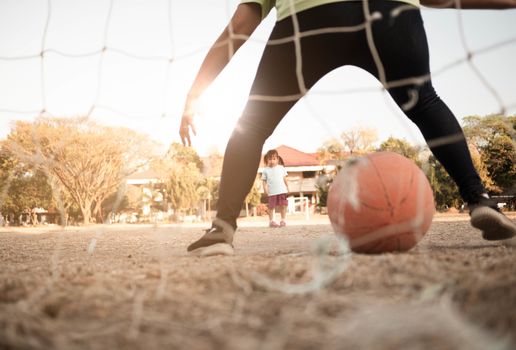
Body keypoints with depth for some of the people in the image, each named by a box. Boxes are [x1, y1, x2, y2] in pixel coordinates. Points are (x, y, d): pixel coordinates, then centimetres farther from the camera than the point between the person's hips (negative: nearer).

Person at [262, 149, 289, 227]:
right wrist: (265, 188, -10)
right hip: (272, 192, -1)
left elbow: (284, 179, 13)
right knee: (272, 207, 2)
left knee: (283, 206, 1)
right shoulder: (266, 170, 3)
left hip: (282, 191, 1)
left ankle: (283, 220, 10)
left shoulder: (281, 168, 7)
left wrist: (287, 187, 11)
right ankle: (271, 221, 10)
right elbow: (264, 181, 3)